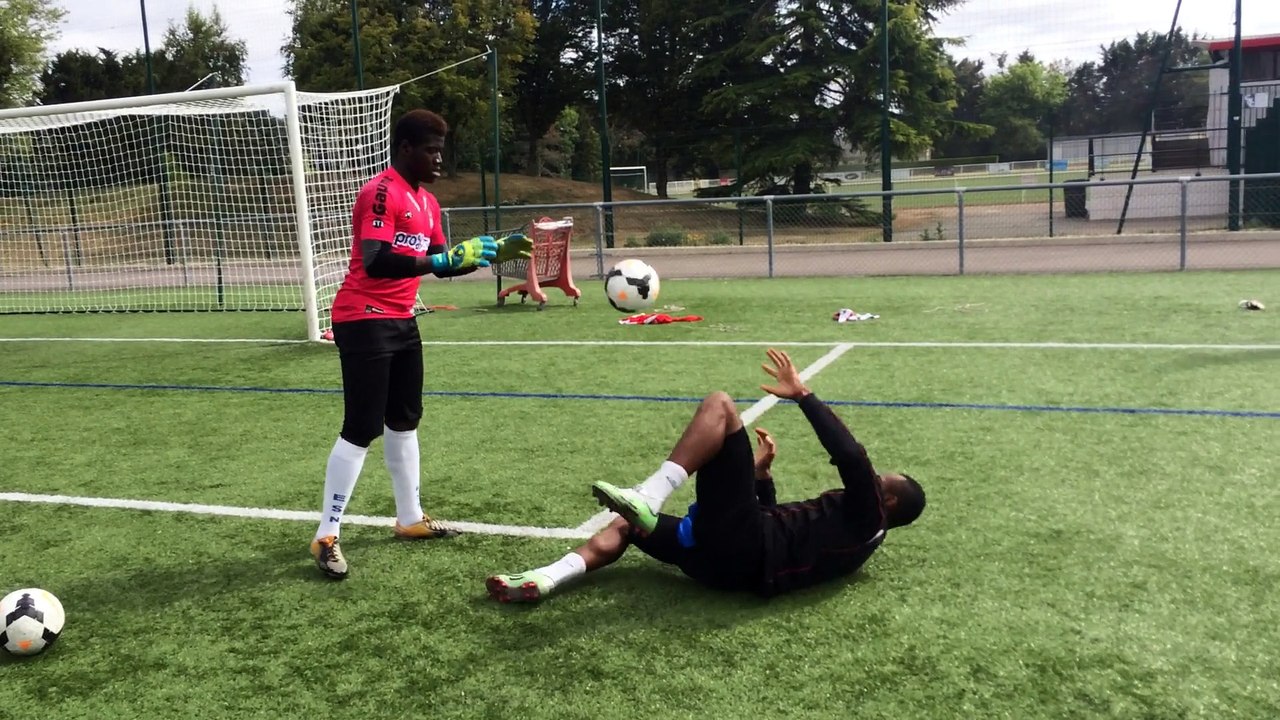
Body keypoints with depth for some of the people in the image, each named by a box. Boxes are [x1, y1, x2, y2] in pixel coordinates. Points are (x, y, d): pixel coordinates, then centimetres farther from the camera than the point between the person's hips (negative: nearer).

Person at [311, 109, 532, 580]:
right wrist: (442, 261, -33)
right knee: (362, 430, -9)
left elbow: (442, 262, 19)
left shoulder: (427, 202, 13)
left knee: (405, 420, 16)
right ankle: (326, 537, 0)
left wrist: (493, 254, 7)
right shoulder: (380, 192, -16)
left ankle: (410, 519, 29)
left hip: (401, 320, 10)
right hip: (363, 322, -10)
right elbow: (374, 262, -29)